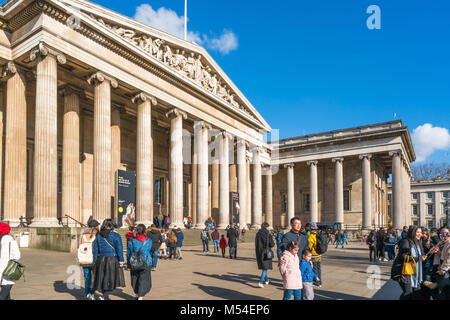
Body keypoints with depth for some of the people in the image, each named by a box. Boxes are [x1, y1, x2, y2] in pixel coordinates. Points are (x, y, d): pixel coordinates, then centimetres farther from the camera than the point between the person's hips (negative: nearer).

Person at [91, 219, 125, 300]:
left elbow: (95, 249, 6)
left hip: (101, 260, 4)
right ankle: (104, 296, -12)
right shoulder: (116, 236, -8)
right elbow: (119, 249, -12)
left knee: (103, 280, 16)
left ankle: (106, 297, 22)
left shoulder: (98, 236, 5)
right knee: (112, 281, 3)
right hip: (113, 260, -4)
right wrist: (121, 261, -8)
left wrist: (95, 261, 12)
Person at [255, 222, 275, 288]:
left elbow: (256, 244, 7)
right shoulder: (268, 235, -13)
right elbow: (272, 245, -12)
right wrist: (273, 243, 9)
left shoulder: (257, 234, 1)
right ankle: (261, 282, -11)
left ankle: (266, 280, 36)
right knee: (265, 268, 0)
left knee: (263, 267, 21)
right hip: (266, 253, -5)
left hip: (259, 253, 6)